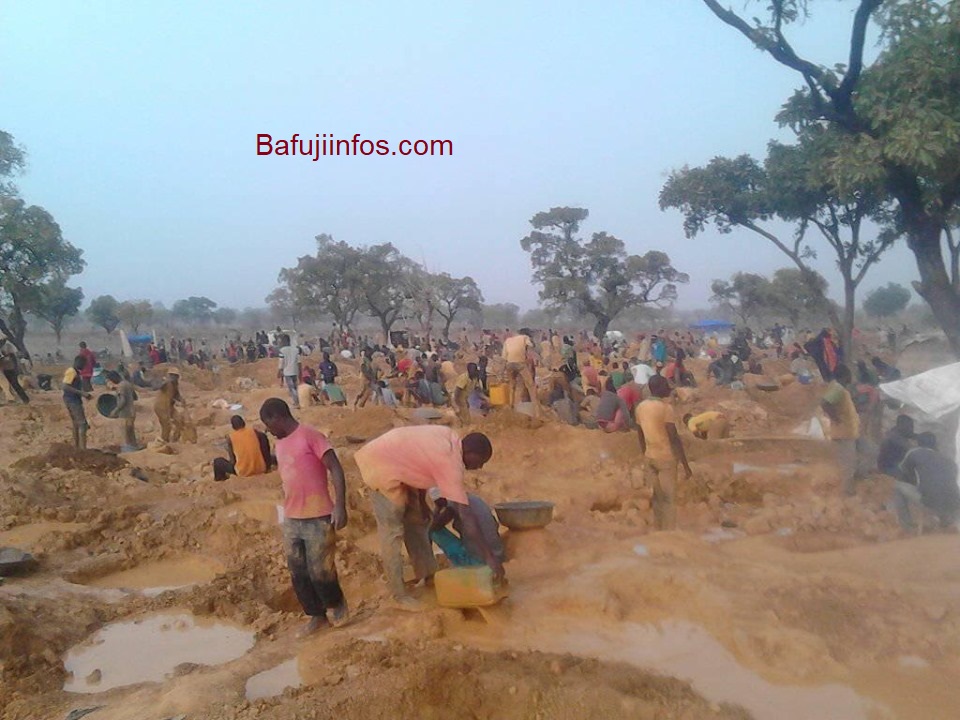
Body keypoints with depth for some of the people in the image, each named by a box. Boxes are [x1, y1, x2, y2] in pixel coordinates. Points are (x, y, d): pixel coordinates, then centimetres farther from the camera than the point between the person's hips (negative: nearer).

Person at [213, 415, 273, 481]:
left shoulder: (230, 437, -4)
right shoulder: (254, 431, 0)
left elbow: (232, 460, -3)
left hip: (243, 472, -1)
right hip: (261, 469, 1)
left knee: (217, 461, 20)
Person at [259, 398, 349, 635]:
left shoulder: (311, 436, -13)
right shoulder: (280, 444, 12)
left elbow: (335, 469, -16)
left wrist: (340, 506, -24)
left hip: (318, 518, -8)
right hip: (291, 520, 8)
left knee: (320, 571, -2)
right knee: (298, 573, 11)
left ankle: (336, 605, 26)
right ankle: (317, 615, 28)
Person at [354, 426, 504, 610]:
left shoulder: (449, 438, -1)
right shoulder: (451, 463, -24)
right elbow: (466, 516, -26)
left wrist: (422, 503, 13)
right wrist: (490, 557, -23)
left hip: (389, 457, 10)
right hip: (381, 466, -10)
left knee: (416, 519, 16)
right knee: (392, 532, -4)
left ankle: (428, 575, 28)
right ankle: (400, 596, 6)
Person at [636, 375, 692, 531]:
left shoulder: (640, 407, 5)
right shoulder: (665, 408, -16)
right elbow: (674, 438, -17)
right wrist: (685, 464, -12)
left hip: (649, 458, 6)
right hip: (666, 458, -6)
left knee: (657, 498, 15)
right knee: (669, 499, 2)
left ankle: (659, 531, 22)